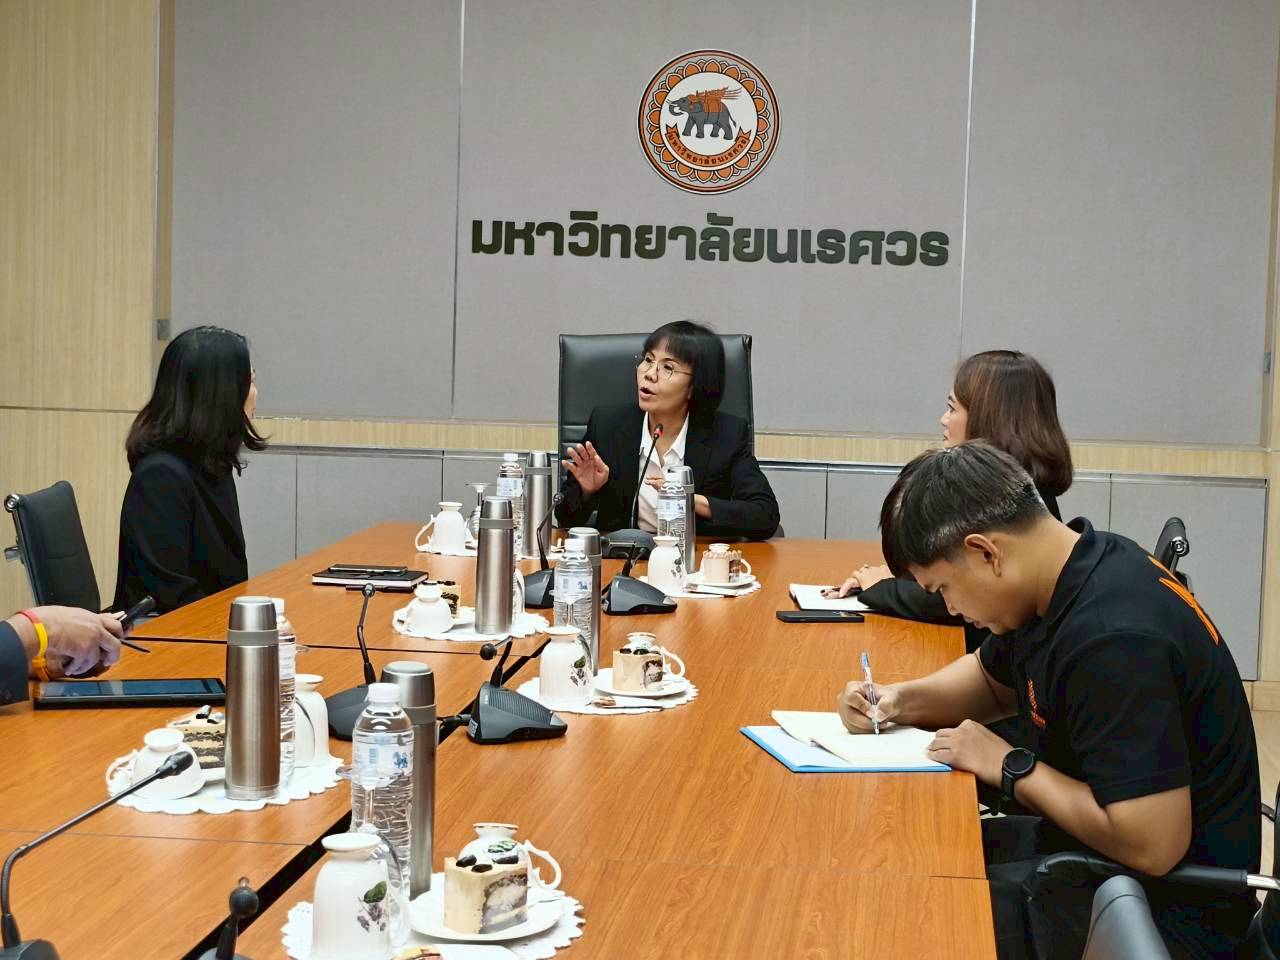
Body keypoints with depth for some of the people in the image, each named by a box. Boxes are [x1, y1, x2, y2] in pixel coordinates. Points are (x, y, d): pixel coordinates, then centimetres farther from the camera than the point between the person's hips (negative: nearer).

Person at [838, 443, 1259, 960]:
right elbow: (992, 678, 23)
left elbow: (1151, 845, -31)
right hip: (1084, 840, 9)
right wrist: (901, 699, 3)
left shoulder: (1111, 639, -28)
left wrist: (1010, 767, -18)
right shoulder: (1067, 572, 2)